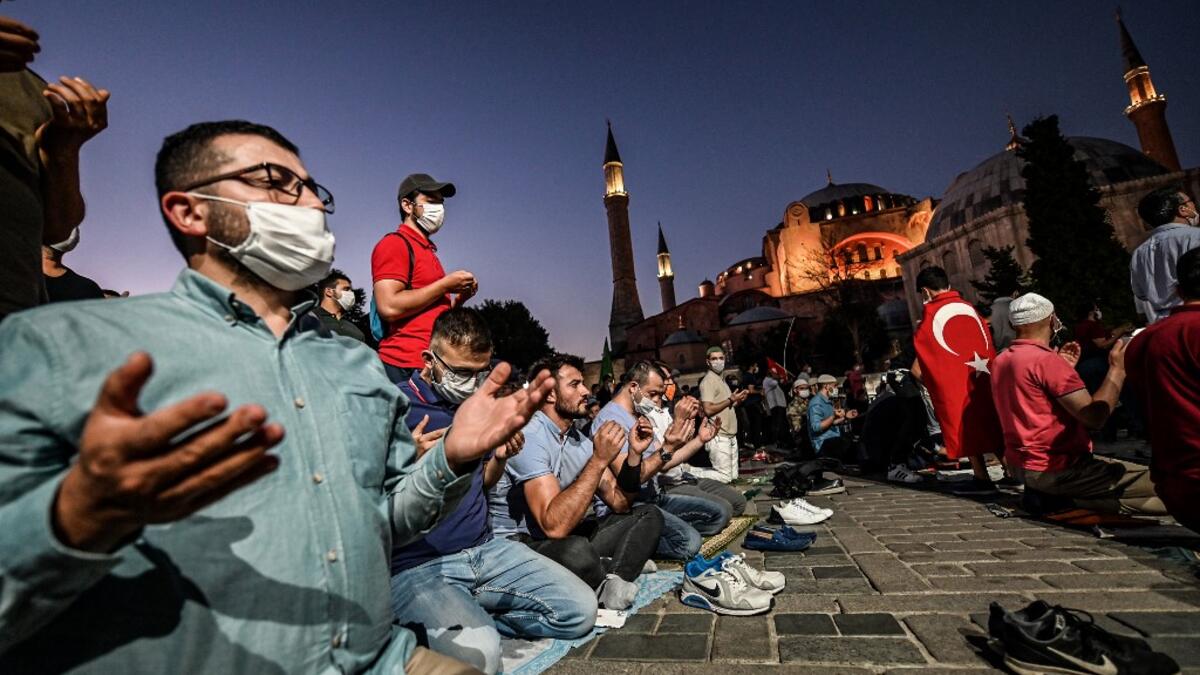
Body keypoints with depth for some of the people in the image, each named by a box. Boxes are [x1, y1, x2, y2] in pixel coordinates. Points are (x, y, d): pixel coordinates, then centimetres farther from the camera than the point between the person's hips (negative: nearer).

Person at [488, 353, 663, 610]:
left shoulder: (580, 439, 5)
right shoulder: (529, 436, -21)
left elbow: (620, 504, 2)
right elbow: (555, 525, -31)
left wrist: (634, 454, -13)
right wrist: (599, 460, -29)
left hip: (565, 536, 8)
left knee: (649, 515, 2)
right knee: (576, 551, -39)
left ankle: (610, 584, -20)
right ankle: (616, 579, -7)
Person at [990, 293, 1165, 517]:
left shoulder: (1000, 361, 7)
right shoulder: (1046, 360, -19)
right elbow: (1094, 416, -19)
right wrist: (1118, 369, -8)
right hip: (1054, 470, -9)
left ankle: (1046, 495, 9)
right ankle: (1061, 499, -7)